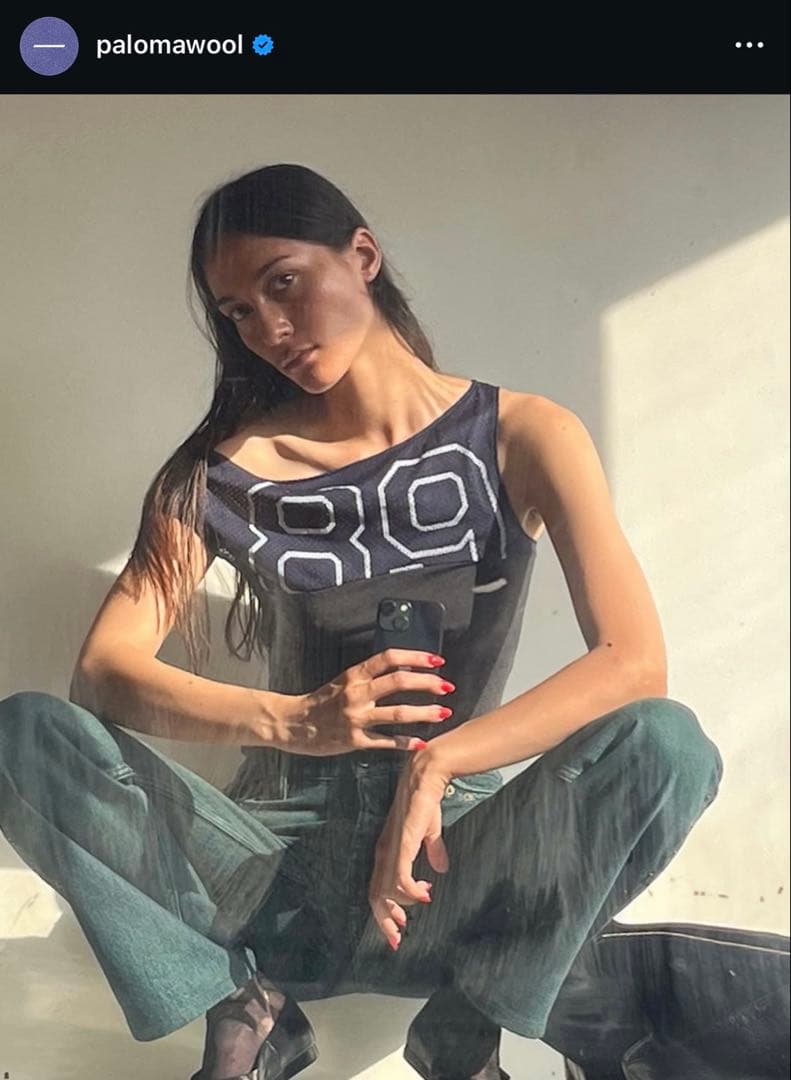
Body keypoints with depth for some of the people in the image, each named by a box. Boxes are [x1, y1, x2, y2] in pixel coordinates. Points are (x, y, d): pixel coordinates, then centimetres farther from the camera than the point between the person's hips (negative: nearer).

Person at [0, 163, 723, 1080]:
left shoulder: (520, 438, -5)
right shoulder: (227, 469, -2)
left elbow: (635, 660, -15)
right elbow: (103, 669, -10)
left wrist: (438, 761, -27)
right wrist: (290, 721, -28)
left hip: (451, 858, 0)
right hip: (284, 846, 1)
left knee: (666, 745, -29)